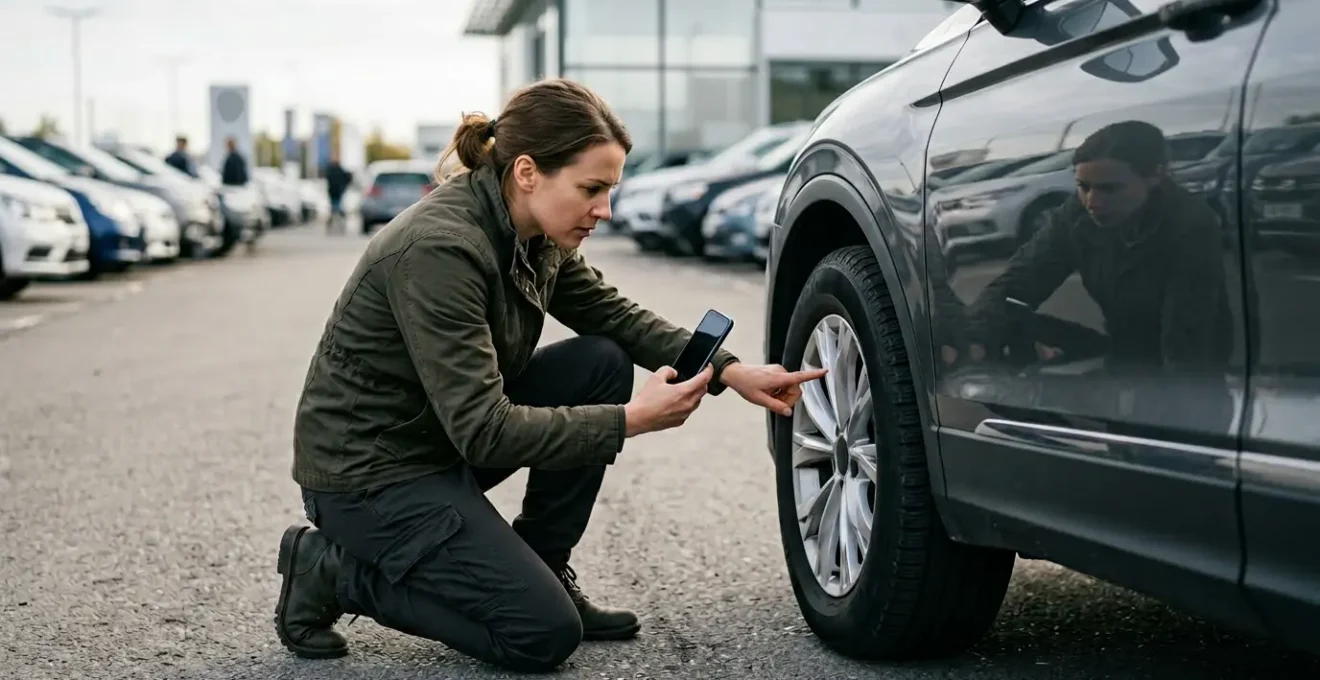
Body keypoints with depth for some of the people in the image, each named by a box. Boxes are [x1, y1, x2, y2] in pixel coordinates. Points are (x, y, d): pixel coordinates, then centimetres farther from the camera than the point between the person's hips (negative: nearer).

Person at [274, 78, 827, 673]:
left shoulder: (534, 235, -4)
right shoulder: (438, 248, -29)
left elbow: (616, 316, 7)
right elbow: (483, 431, -30)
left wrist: (731, 372, -5)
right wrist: (630, 420, -26)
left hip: (448, 439, 9)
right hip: (365, 473, -8)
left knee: (602, 363, -4)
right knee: (544, 633, -13)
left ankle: (542, 571, 7)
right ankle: (335, 571, 2)